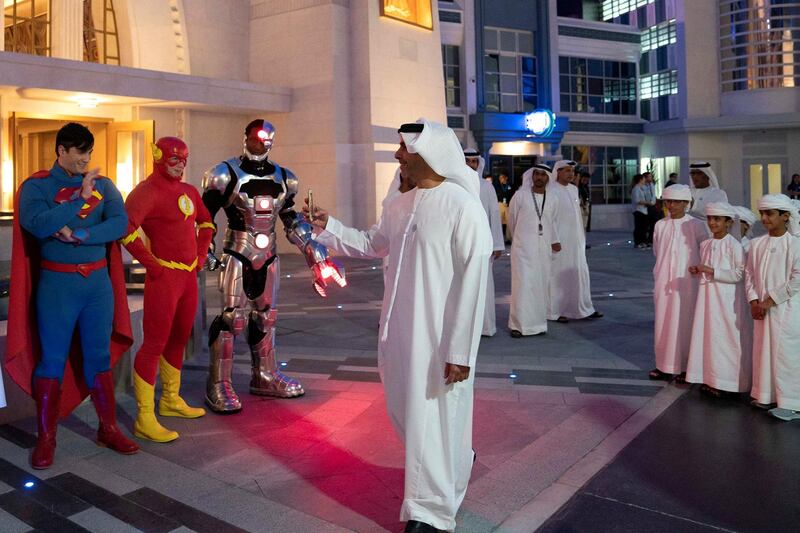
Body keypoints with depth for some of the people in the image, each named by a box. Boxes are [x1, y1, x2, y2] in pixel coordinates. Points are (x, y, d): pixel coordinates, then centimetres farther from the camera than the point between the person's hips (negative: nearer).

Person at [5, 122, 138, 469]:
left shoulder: (103, 185, 6)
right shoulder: (35, 186, -2)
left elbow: (120, 223, -8)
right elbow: (39, 225, -20)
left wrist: (79, 235, -19)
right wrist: (81, 197, -19)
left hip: (98, 281, 3)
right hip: (56, 283, -3)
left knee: (99, 357, 11)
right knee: (52, 359, 4)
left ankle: (109, 429, 21)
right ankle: (46, 438, 17)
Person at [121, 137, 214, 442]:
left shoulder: (188, 191, 12)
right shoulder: (147, 192, -13)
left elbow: (205, 221, 28)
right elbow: (125, 228, -27)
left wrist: (201, 255, 16)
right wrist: (151, 264, -20)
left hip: (189, 276, 9)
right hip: (164, 278, -8)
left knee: (179, 339, 18)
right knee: (155, 344, -5)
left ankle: (171, 400, 35)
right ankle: (145, 420, 2)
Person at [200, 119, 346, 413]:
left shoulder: (283, 178, 8)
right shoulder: (226, 175, -7)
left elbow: (293, 222, 15)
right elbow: (204, 218, -5)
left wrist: (316, 254, 9)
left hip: (268, 256, 5)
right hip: (237, 254, -5)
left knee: (265, 316, 12)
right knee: (233, 317, -9)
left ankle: (264, 376, 25)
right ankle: (219, 384, 1)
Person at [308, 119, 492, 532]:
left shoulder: (462, 206, -16)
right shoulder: (400, 206, 7)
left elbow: (472, 282, -18)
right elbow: (372, 245, 24)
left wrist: (460, 350, -20)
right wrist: (328, 228, 11)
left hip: (438, 338, -8)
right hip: (398, 331, 8)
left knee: (431, 418, 3)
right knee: (404, 411, 20)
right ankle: (455, 459, 48)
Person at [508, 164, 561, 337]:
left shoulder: (552, 199, 8)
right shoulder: (520, 196, -4)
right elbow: (512, 219, 8)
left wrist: (555, 241, 12)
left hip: (544, 248, 4)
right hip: (523, 247, -4)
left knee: (542, 284, 6)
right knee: (523, 284, -8)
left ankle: (539, 322, 16)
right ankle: (519, 324, -2)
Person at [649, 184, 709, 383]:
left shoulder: (696, 225, -4)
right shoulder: (660, 225, 6)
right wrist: (663, 270, 11)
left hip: (686, 282, -3)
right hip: (664, 282, 4)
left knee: (684, 322, 1)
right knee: (663, 321, 7)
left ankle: (685, 367, 12)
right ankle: (665, 365, 16)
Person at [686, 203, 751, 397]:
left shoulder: (734, 246, -10)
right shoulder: (705, 245, 10)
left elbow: (740, 274, -16)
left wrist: (712, 271, -20)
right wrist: (697, 271, -1)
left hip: (727, 299, -6)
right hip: (707, 296, 6)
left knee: (724, 337, -1)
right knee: (707, 335, 7)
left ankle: (724, 382, 8)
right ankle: (709, 379, 16)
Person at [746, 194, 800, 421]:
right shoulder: (756, 244, 6)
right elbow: (749, 273, 9)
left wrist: (770, 300, -14)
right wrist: (753, 301, -2)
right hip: (762, 308, 5)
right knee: (763, 350, 10)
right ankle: (766, 395, 23)